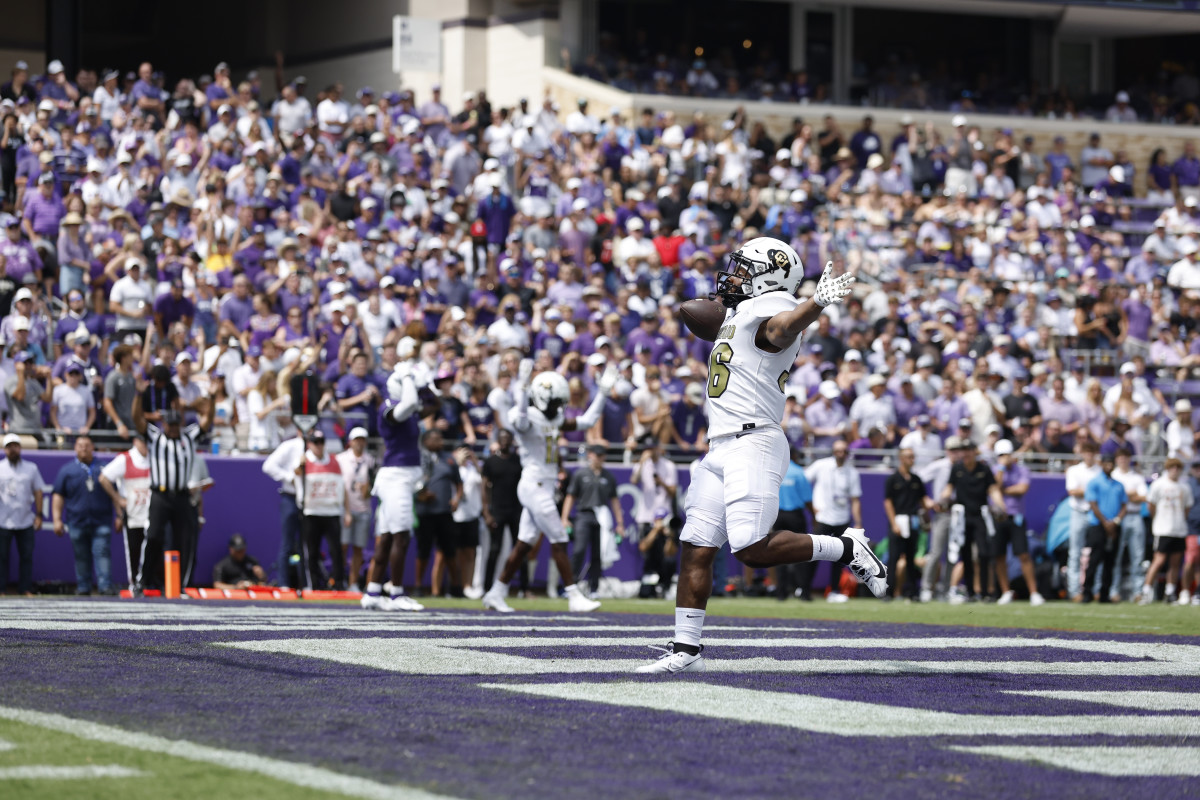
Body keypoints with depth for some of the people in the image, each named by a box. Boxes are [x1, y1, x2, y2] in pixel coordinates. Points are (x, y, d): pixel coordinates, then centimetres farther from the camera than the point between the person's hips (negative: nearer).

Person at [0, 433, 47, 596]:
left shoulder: (31, 468, 10)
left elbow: (38, 491, 11)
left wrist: (38, 515, 6)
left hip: (26, 521, 2)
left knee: (26, 556, 2)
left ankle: (25, 589, 8)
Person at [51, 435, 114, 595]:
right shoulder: (67, 470, 10)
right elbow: (58, 496, 8)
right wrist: (57, 519, -1)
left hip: (101, 521, -1)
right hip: (77, 522, 1)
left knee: (103, 553, -11)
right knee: (81, 556, 4)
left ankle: (105, 586, -15)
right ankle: (83, 587, 11)